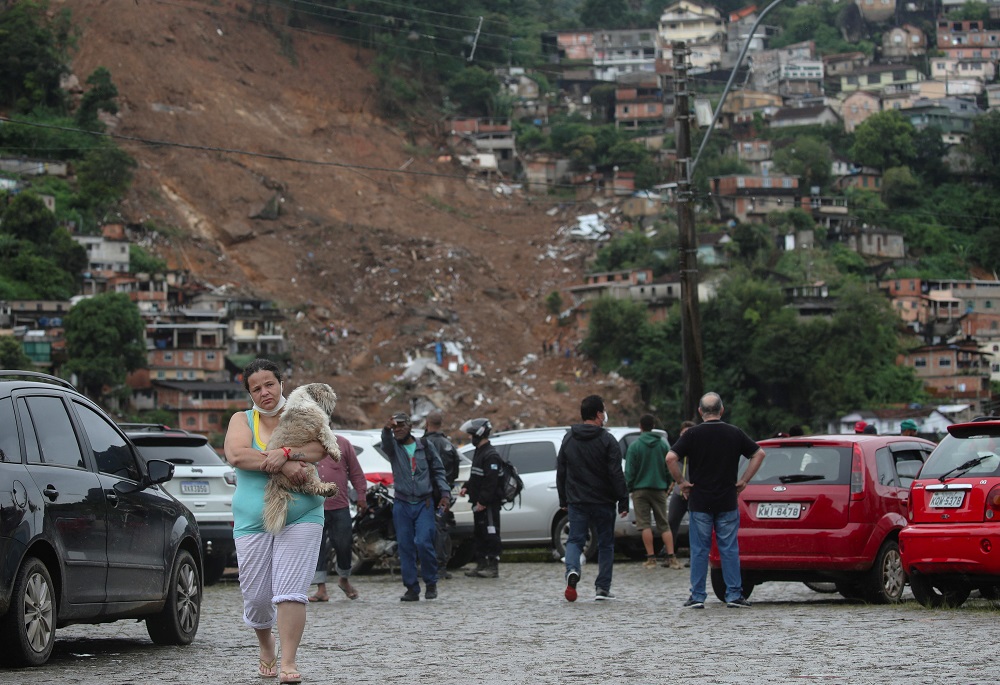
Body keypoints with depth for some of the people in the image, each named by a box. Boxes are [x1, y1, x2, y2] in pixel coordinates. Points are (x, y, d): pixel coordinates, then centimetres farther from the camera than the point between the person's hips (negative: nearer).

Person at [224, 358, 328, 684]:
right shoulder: (242, 420, 8)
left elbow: (321, 447, -10)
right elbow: (236, 454, -12)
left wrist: (285, 453, -26)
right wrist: (283, 466, -22)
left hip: (300, 519, -1)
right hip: (253, 521, 1)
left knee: (290, 592, -14)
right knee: (256, 597, 4)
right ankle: (266, 647, 32)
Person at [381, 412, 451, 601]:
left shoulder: (425, 446, 7)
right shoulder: (393, 447, 5)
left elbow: (438, 470, 11)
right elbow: (386, 443, -19)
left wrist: (445, 493, -2)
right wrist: (387, 430, -43)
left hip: (424, 503, -2)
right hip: (402, 505, 2)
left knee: (423, 543, -14)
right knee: (405, 547, 0)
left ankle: (431, 583, 4)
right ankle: (412, 589, 6)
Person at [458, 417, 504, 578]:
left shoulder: (491, 455, -15)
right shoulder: (479, 452, 18)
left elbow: (491, 481, -22)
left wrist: (483, 501, -23)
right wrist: (466, 487, 11)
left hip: (489, 504, -11)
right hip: (479, 503, 11)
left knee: (491, 534, -8)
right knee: (478, 534, 14)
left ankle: (493, 567, -7)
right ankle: (481, 565, 20)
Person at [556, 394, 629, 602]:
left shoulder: (568, 439, 6)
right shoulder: (607, 441, -9)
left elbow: (560, 472, 11)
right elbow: (616, 474, -12)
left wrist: (563, 500, 18)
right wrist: (623, 501, -8)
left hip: (576, 501, 3)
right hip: (602, 502, -3)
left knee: (575, 540, 6)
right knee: (605, 543, 9)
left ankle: (572, 570, -24)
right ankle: (603, 588, 10)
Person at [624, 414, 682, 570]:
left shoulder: (634, 446, -7)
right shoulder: (663, 445, 3)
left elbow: (629, 471, -5)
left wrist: (629, 488, 6)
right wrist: (667, 486, 17)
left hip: (640, 489, -3)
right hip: (659, 489, 3)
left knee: (645, 524, 1)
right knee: (664, 524, 6)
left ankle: (651, 558, -3)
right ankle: (671, 558, -3)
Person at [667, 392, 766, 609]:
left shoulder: (692, 434, -4)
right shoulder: (734, 433, 2)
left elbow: (671, 458, -14)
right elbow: (759, 454, 4)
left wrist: (681, 481, -3)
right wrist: (744, 481, 6)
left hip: (699, 502, -1)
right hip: (728, 502, 1)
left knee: (699, 550, 4)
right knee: (729, 549, 5)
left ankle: (697, 596, 5)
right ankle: (734, 595, 4)